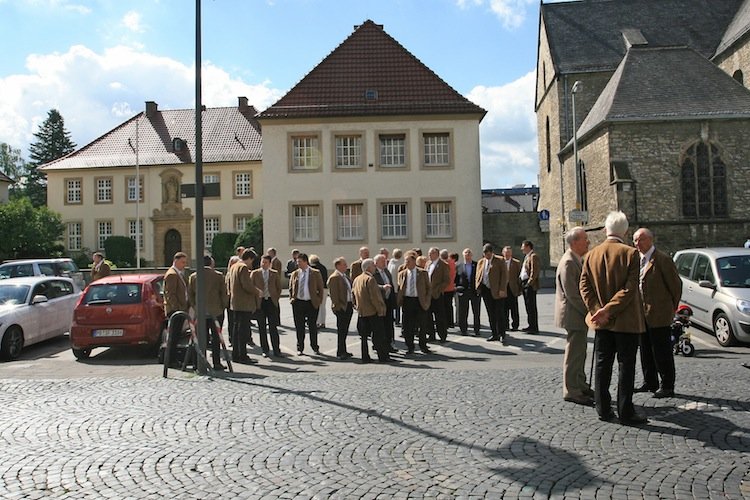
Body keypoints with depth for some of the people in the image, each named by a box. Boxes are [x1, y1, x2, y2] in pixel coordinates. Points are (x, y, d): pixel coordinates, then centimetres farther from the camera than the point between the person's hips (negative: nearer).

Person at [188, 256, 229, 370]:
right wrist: (223, 306, 8)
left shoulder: (193, 277, 3)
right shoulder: (218, 276, -5)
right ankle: (216, 363, 3)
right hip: (215, 311, -3)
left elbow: (190, 295, 6)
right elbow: (224, 293, -4)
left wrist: (195, 307, 14)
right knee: (216, 337, 2)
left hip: (200, 312, 3)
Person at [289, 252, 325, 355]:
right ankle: (300, 348, 16)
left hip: (311, 303, -2)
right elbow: (290, 288, 16)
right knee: (299, 327, 5)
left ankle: (315, 347, 18)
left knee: (312, 326, 5)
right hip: (298, 303, 2)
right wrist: (292, 298, 3)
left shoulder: (315, 273, 0)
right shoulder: (294, 274, 8)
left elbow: (320, 288, 4)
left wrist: (319, 301, -2)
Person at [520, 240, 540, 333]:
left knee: (531, 306, -8)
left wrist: (529, 283, -21)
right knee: (528, 306, 13)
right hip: (525, 284, 10)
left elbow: (534, 271, -19)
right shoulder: (527, 257, 21)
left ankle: (534, 327, -4)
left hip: (530, 285, -10)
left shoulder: (533, 256, -11)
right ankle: (531, 325, 20)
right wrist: (522, 283, 17)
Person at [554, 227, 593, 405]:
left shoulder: (576, 260, 13)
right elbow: (572, 295, -24)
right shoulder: (568, 263, -20)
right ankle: (571, 391, 8)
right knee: (574, 354, -2)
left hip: (580, 315, 10)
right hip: (573, 316, -10)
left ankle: (580, 386, 31)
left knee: (579, 352, 19)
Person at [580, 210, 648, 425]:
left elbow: (584, 286, -1)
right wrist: (609, 310, -15)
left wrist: (598, 310, -6)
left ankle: (603, 409, 17)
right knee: (626, 366, 3)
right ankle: (625, 412, 8)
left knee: (602, 365, 11)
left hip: (601, 322, 4)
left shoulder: (591, 254, 3)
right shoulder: (630, 253, -11)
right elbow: (630, 288, -17)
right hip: (625, 320, -4)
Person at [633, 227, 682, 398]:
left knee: (662, 352, 0)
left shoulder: (662, 259, -12)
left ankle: (667, 386, 10)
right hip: (642, 314, 8)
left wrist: (672, 307, 2)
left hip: (659, 315, -8)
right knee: (646, 351, 15)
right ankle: (650, 382, 27)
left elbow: (676, 284, -7)